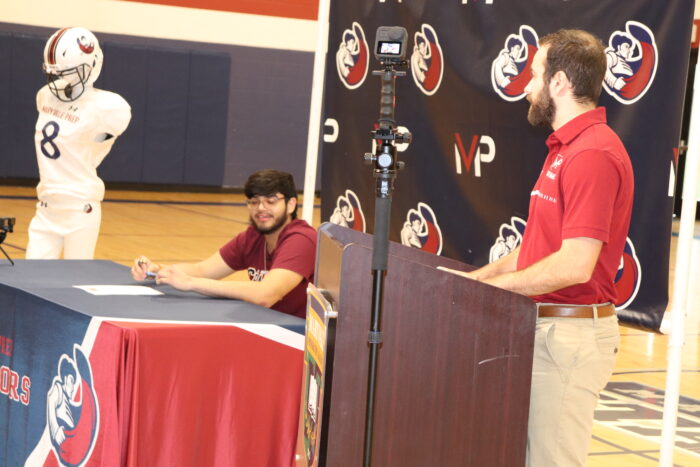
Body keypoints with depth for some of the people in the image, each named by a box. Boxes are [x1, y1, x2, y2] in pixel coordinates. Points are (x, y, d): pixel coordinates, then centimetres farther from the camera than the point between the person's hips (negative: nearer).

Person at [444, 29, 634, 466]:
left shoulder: (593, 154, -18)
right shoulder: (568, 147, 16)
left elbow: (575, 264, -24)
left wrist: (491, 285, -14)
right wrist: (477, 276, 11)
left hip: (570, 334, -10)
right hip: (545, 328, 10)